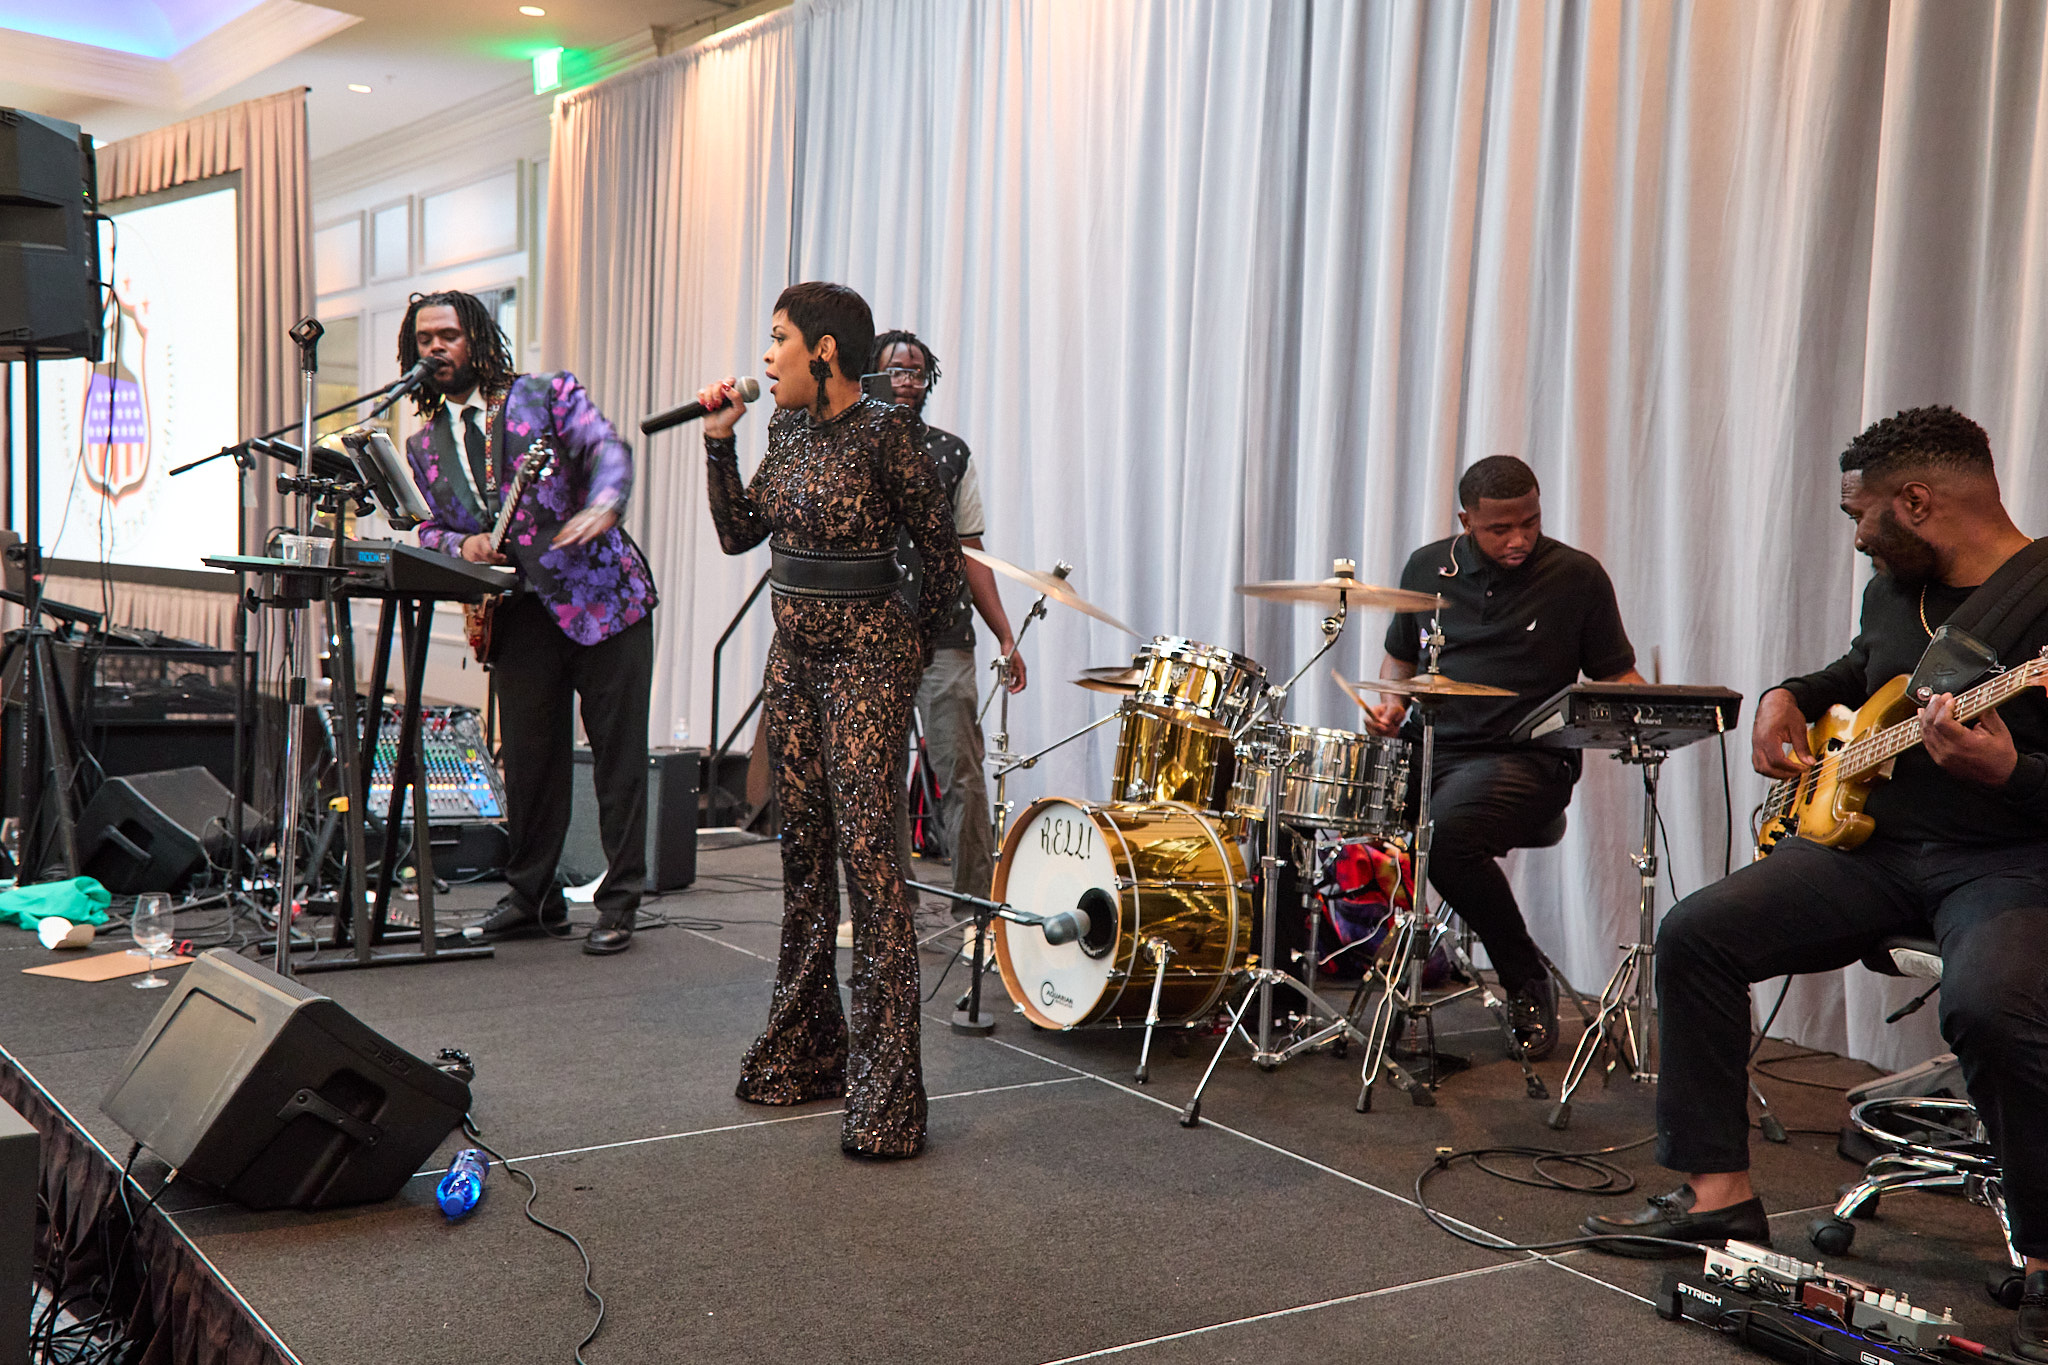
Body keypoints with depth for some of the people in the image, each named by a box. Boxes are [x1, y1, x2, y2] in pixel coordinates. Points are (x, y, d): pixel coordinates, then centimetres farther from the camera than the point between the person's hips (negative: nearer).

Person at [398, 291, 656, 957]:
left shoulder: (548, 395, 3)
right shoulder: (425, 444, 16)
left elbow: (606, 448, -12)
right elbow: (428, 529, 15)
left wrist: (602, 506, -33)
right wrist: (461, 544, -9)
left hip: (602, 596, -4)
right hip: (518, 616, 4)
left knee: (618, 753, -2)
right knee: (527, 758, 5)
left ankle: (619, 903, 7)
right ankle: (534, 897, 21)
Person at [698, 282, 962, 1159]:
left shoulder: (884, 431, -13)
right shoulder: (787, 428, 9)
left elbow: (942, 550, -9)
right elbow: (739, 533, 12)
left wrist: (914, 646, -2)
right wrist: (720, 442, 3)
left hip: (865, 658, -8)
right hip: (793, 655, 8)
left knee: (868, 852, -11)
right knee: (803, 847, 13)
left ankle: (885, 1093, -7)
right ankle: (806, 1051, 26)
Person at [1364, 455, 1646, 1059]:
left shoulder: (1576, 577, -1)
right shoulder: (1428, 568, 9)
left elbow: (1615, 674, 6)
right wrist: (1391, 704, 2)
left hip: (1525, 759, -4)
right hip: (1427, 748, 5)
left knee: (1445, 834, -33)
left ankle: (1528, 978, -9)